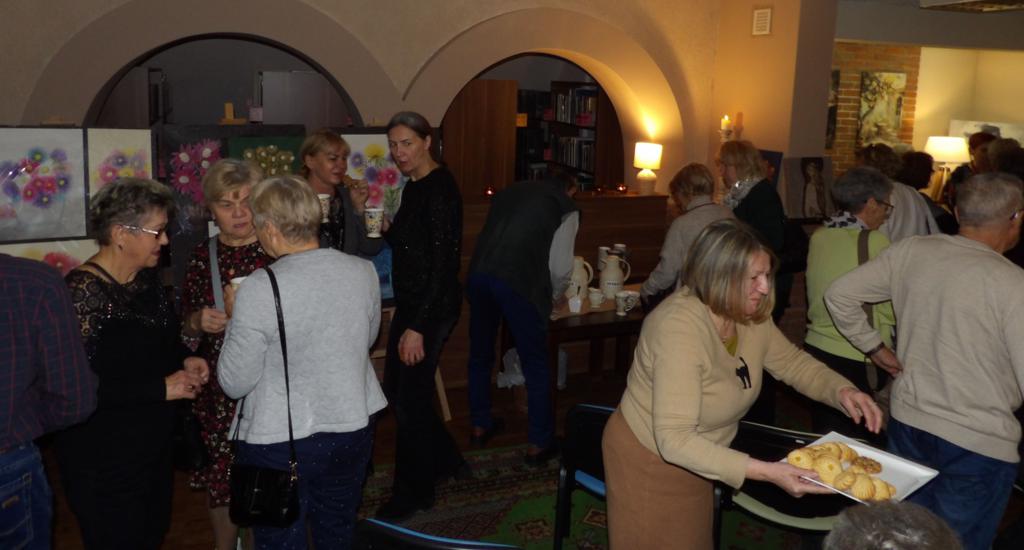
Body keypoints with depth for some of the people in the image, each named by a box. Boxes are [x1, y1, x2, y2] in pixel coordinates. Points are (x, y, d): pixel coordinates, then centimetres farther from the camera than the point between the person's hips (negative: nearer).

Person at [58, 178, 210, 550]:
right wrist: (162, 388, -23)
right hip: (104, 461, -8)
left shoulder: (147, 279, 5)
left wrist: (186, 360, 0)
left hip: (154, 447, 8)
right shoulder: (83, 291, -21)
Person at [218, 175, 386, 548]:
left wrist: (236, 318, -2)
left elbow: (234, 383, -14)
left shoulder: (259, 288, -22)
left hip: (280, 443, -4)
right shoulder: (364, 272, -7)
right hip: (353, 432, 5)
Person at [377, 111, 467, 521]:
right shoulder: (413, 187, 11)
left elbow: (443, 261, -23)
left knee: (410, 398, 2)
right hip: (410, 303, 10)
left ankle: (414, 494, 21)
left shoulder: (439, 188, -18)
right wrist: (384, 228, 3)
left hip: (431, 308, -10)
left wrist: (417, 326, -24)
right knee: (396, 390, 18)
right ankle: (446, 461, 37)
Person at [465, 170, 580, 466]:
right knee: (536, 366, 10)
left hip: (478, 273, 5)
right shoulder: (566, 207, 10)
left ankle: (480, 426, 38)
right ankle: (539, 444, 19)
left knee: (480, 355, 22)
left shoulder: (510, 191, 25)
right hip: (519, 283, -5)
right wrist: (554, 297, 24)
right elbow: (560, 267, 3)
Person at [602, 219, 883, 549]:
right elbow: (674, 440, -37)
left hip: (696, 460, 7)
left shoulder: (751, 314, -11)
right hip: (650, 461, -7)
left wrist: (841, 390, -12)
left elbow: (792, 362, 8)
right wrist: (767, 473, -40)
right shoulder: (680, 326, -34)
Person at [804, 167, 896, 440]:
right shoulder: (874, 241, -14)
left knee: (823, 435, 16)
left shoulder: (818, 237, 2)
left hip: (817, 347, 6)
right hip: (857, 359, -6)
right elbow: (892, 312, -8)